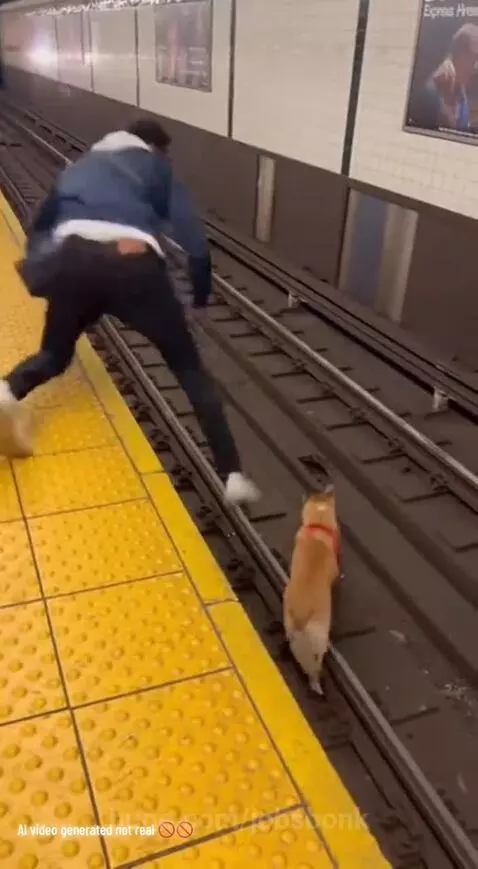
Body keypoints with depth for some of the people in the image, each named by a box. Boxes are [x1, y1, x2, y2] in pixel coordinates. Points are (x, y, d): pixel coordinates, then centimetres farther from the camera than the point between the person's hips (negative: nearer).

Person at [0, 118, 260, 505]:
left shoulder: (81, 165, 37)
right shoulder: (157, 167, 26)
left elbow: (39, 227, 37)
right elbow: (195, 241, 15)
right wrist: (200, 299, 26)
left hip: (73, 259, 3)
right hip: (135, 263, -2)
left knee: (54, 355, 27)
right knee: (190, 368, 13)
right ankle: (233, 474, 4)